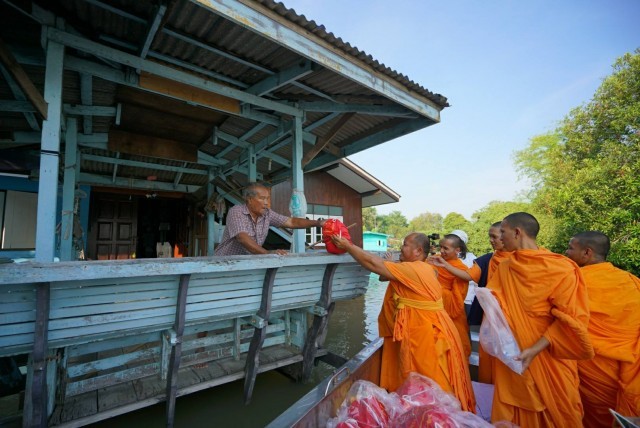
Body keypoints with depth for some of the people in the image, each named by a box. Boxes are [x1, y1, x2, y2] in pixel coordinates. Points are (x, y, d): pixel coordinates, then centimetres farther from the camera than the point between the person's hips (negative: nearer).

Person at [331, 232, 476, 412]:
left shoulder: (412, 269, -22)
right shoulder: (422, 269, 7)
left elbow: (374, 264, -21)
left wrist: (347, 246, -13)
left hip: (427, 335, -9)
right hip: (425, 332, 9)